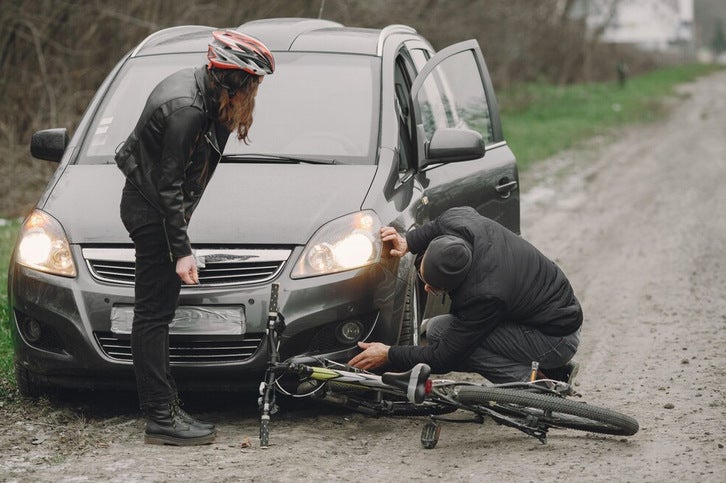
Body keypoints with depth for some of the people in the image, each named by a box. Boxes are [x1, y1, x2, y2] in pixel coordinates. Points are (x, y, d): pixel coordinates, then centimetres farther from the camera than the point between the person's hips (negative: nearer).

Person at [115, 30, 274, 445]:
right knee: (154, 313, -8)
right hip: (150, 211, -10)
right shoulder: (186, 109, -25)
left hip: (154, 207, 10)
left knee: (158, 312, 13)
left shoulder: (198, 88, 4)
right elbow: (169, 185, -24)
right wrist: (182, 251, -23)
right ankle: (162, 419, -8)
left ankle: (167, 407, 18)